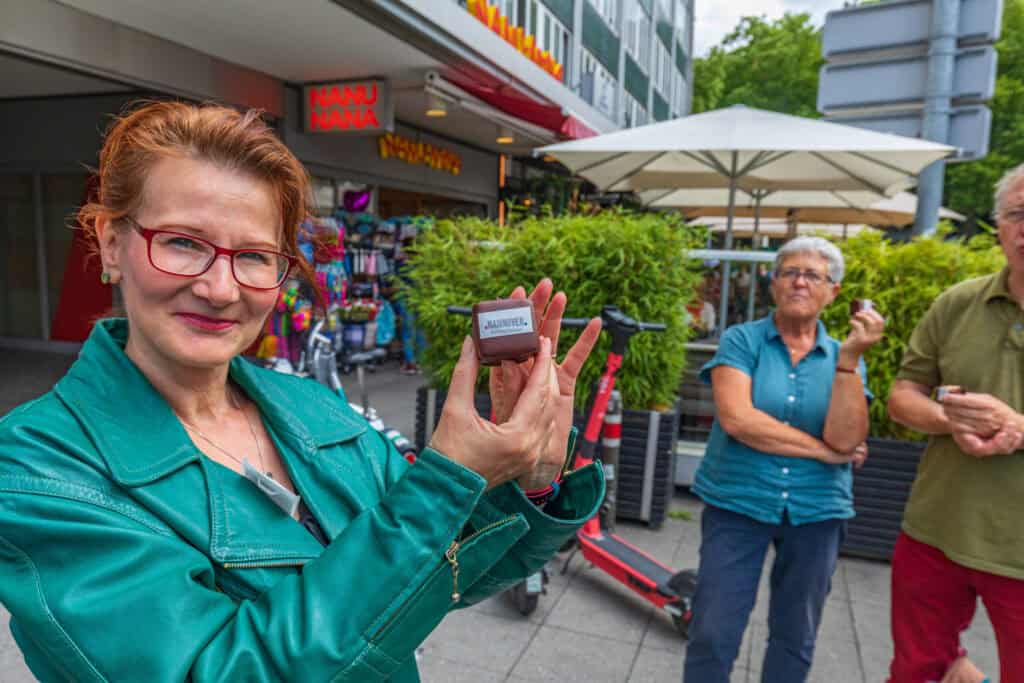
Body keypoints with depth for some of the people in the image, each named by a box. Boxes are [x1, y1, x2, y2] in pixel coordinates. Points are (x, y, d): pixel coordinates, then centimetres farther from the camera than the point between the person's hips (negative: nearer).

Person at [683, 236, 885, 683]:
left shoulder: (842, 357, 4)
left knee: (795, 639, 17)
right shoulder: (742, 340, -4)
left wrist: (850, 356, -18)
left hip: (817, 512, 3)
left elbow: (846, 437, -11)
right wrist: (825, 451, -12)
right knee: (713, 634, -1)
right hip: (737, 503, -3)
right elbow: (736, 419, -19)